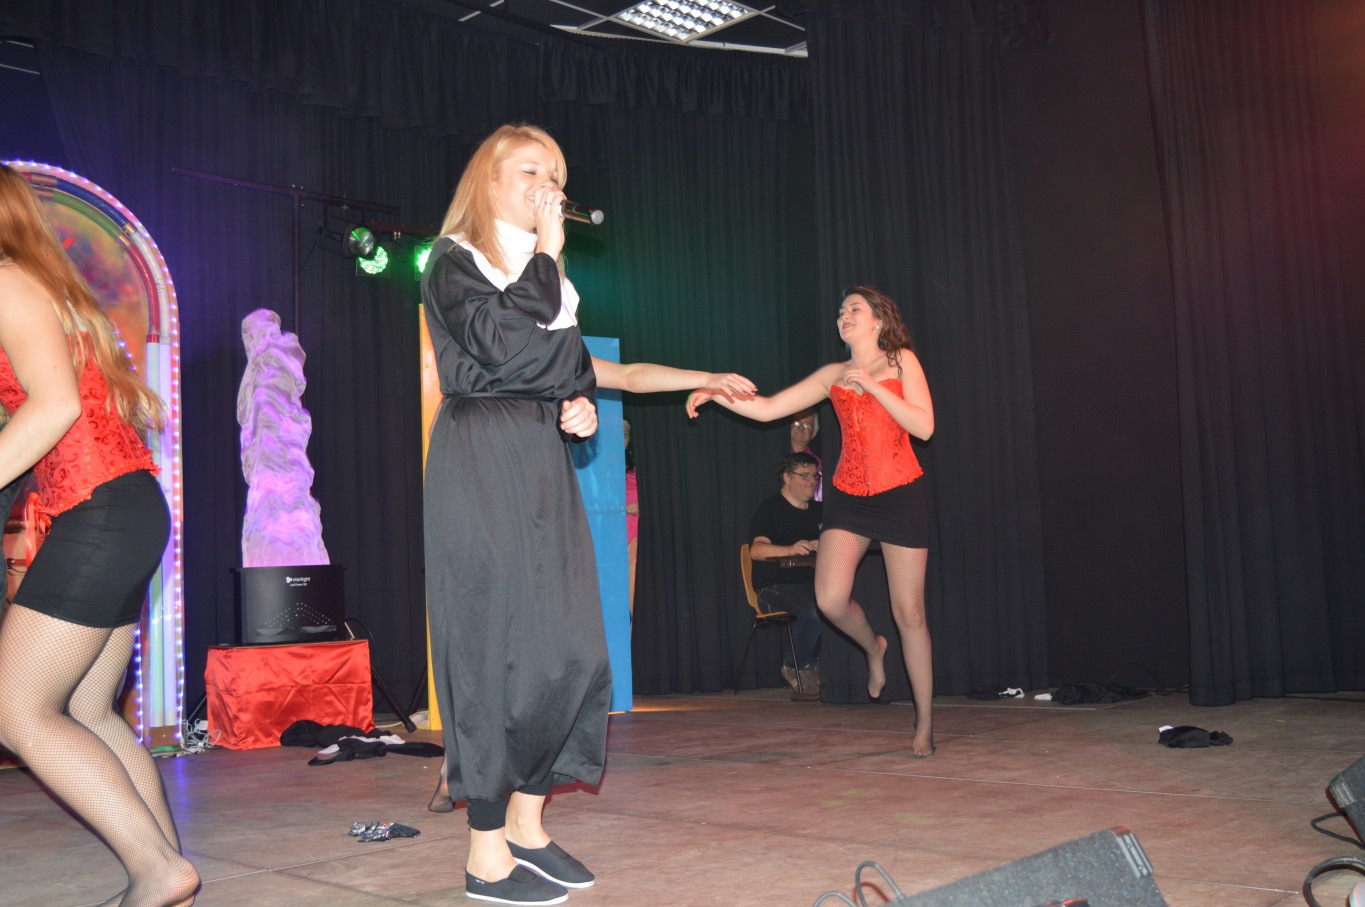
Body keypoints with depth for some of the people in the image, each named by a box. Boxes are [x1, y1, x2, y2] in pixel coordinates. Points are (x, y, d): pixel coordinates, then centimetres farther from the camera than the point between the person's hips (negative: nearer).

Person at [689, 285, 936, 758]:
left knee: (909, 612, 0)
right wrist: (714, 393, -7)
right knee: (830, 599, -16)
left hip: (901, 495, -3)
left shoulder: (902, 362, 1)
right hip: (848, 496, 3)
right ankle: (872, 647, 20)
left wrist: (872, 386, -15)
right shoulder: (833, 375, 10)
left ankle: (925, 723, 13)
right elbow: (766, 408, 6)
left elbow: (924, 427, -10)